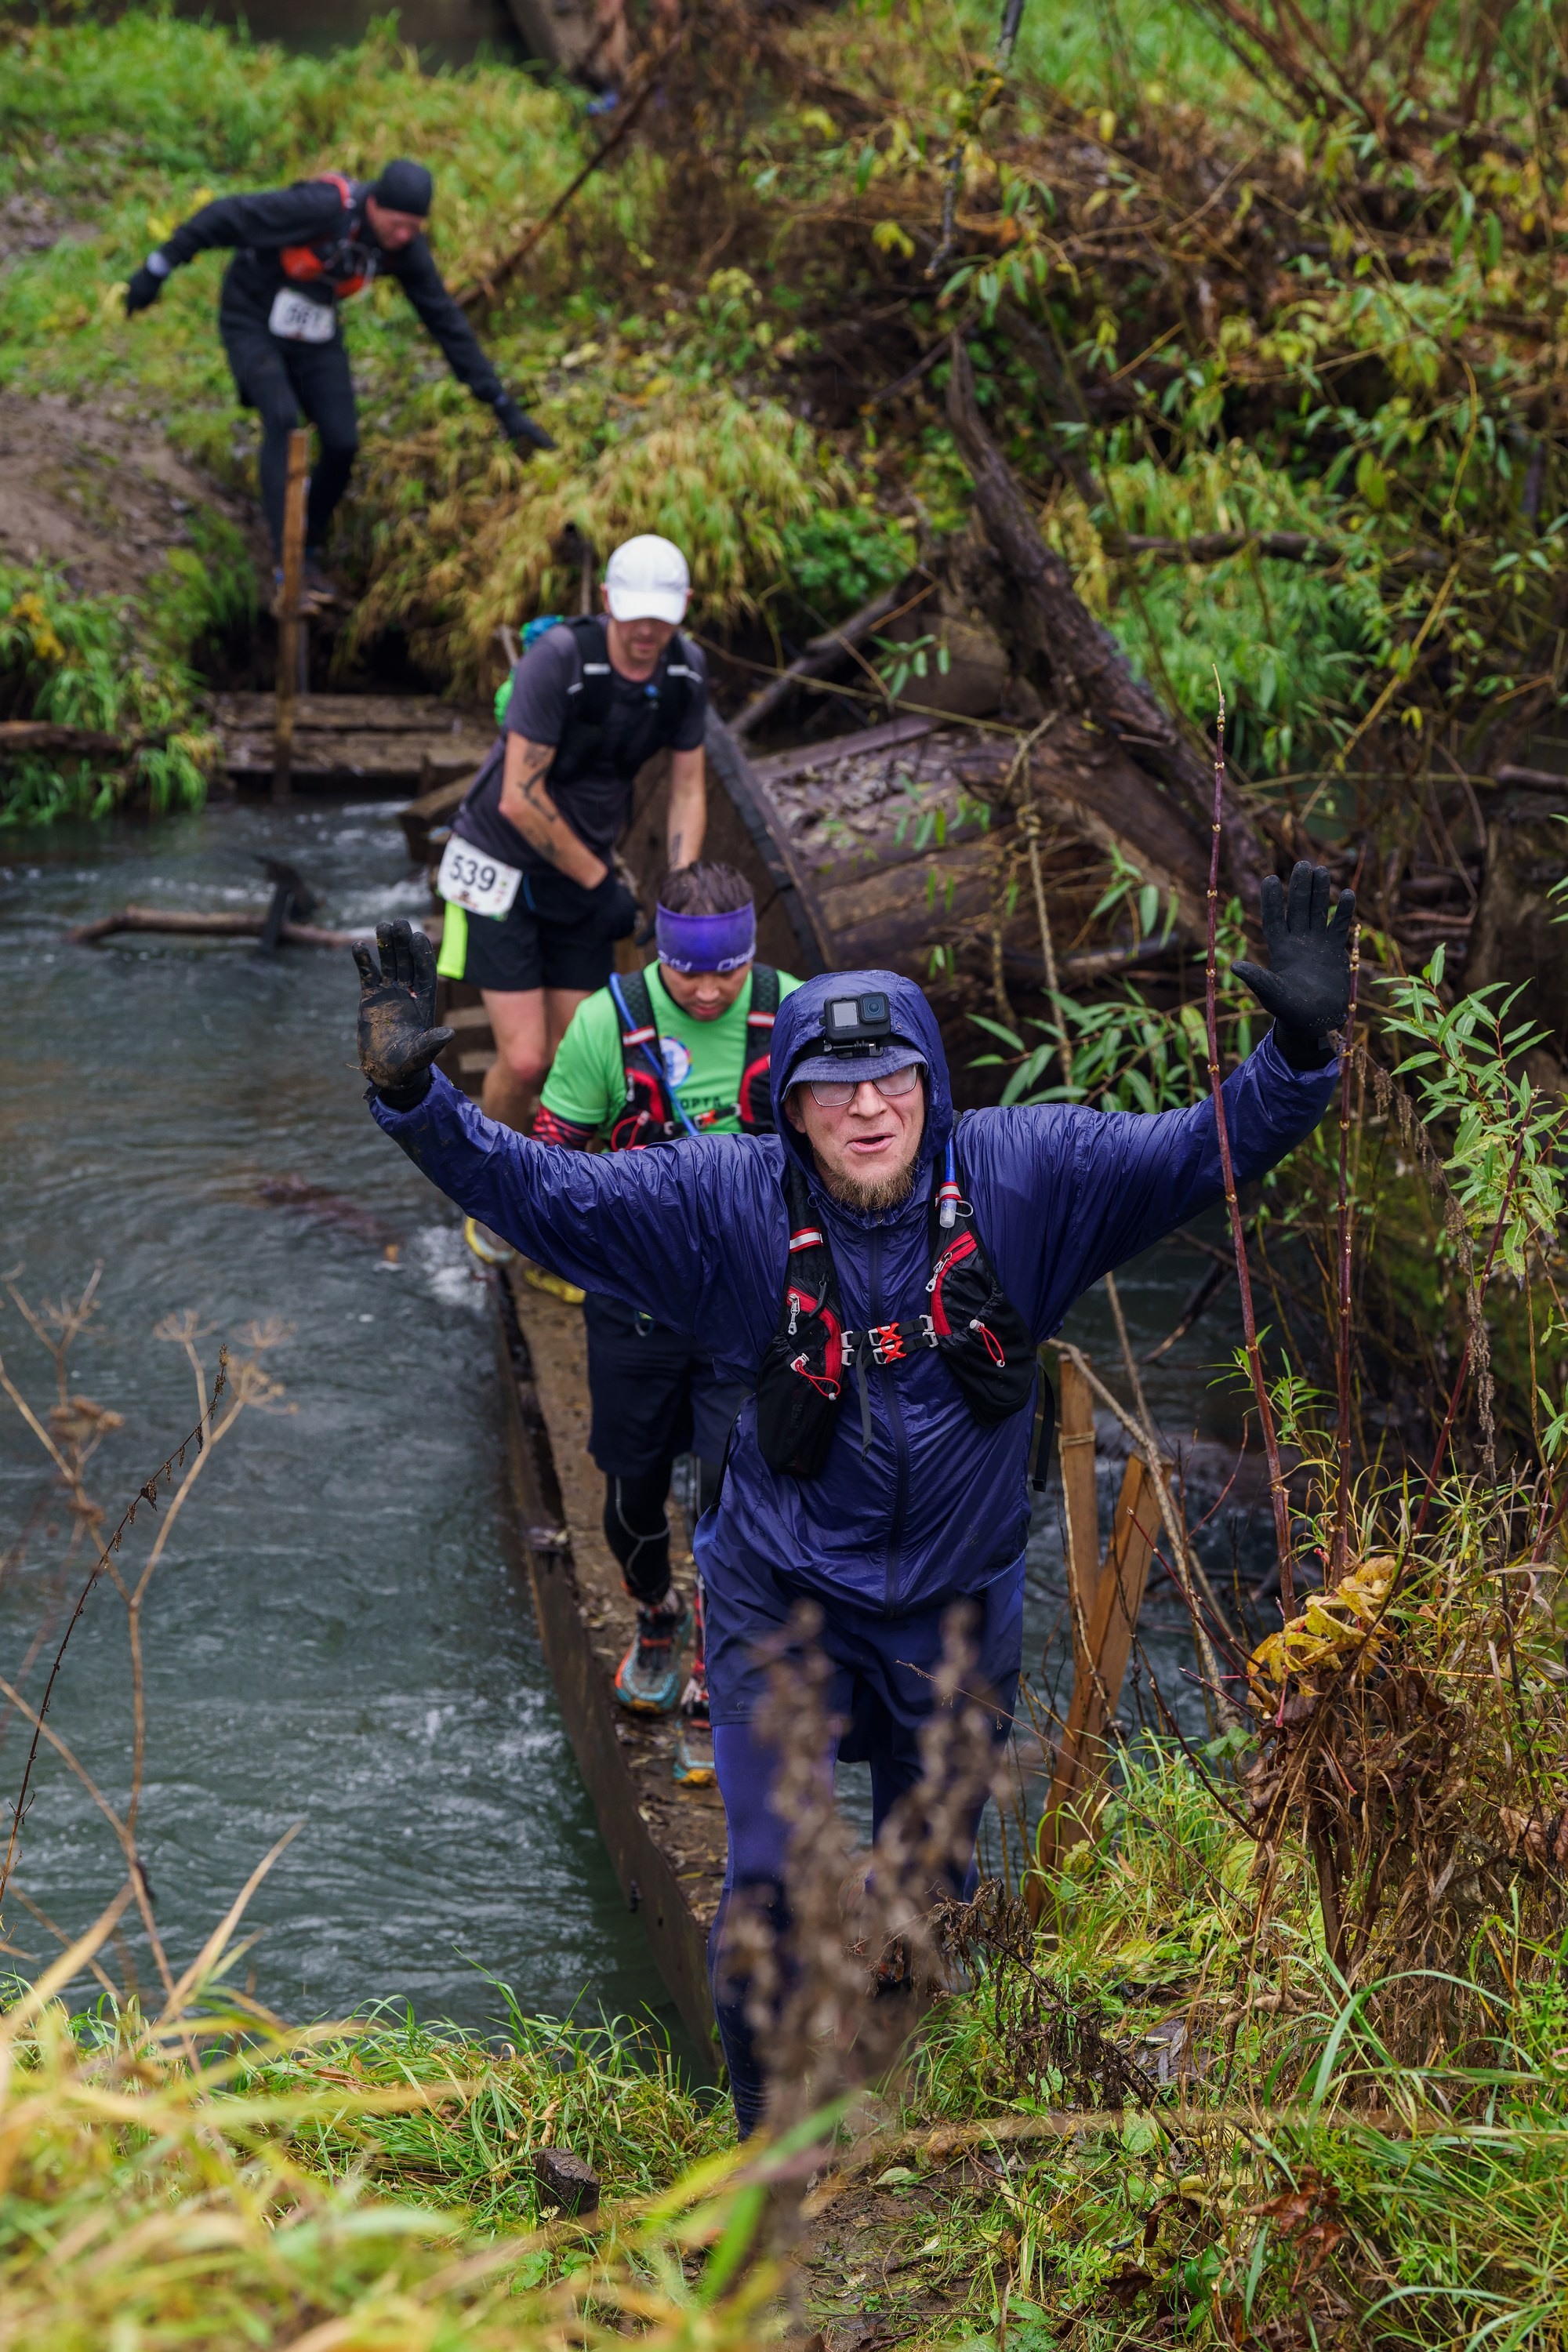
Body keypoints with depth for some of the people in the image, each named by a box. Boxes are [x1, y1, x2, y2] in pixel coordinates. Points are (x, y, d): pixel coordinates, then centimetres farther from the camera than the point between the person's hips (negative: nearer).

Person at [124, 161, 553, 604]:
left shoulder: (406, 247, -14)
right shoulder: (321, 208, -32)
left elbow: (447, 321, -5)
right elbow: (226, 216, -25)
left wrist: (502, 405, -5)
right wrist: (157, 270, -19)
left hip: (317, 336, 5)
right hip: (253, 325, -5)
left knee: (342, 444, -8)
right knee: (282, 419, -27)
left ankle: (310, 552, 15)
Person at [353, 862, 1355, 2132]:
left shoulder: (1024, 1176, -12)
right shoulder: (727, 1202, -15)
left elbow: (1207, 1149, -14)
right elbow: (540, 1190, -17)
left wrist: (1301, 1051, -30)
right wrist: (416, 1099, -31)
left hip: (957, 1605, 2)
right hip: (784, 1597, -2)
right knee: (771, 1887, -7)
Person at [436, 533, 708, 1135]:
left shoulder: (686, 672, -6)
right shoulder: (559, 657, -25)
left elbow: (687, 792, 4)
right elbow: (520, 799, -24)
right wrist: (599, 883, -16)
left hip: (582, 871, 5)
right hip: (502, 870, -5)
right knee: (525, 1060, -11)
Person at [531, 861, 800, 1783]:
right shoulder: (609, 1022, -13)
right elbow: (552, 1151, -3)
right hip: (638, 1289, 0)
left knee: (731, 1487, -6)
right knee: (635, 1487, 12)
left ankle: (709, 1687, 13)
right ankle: (656, 1617, 44)